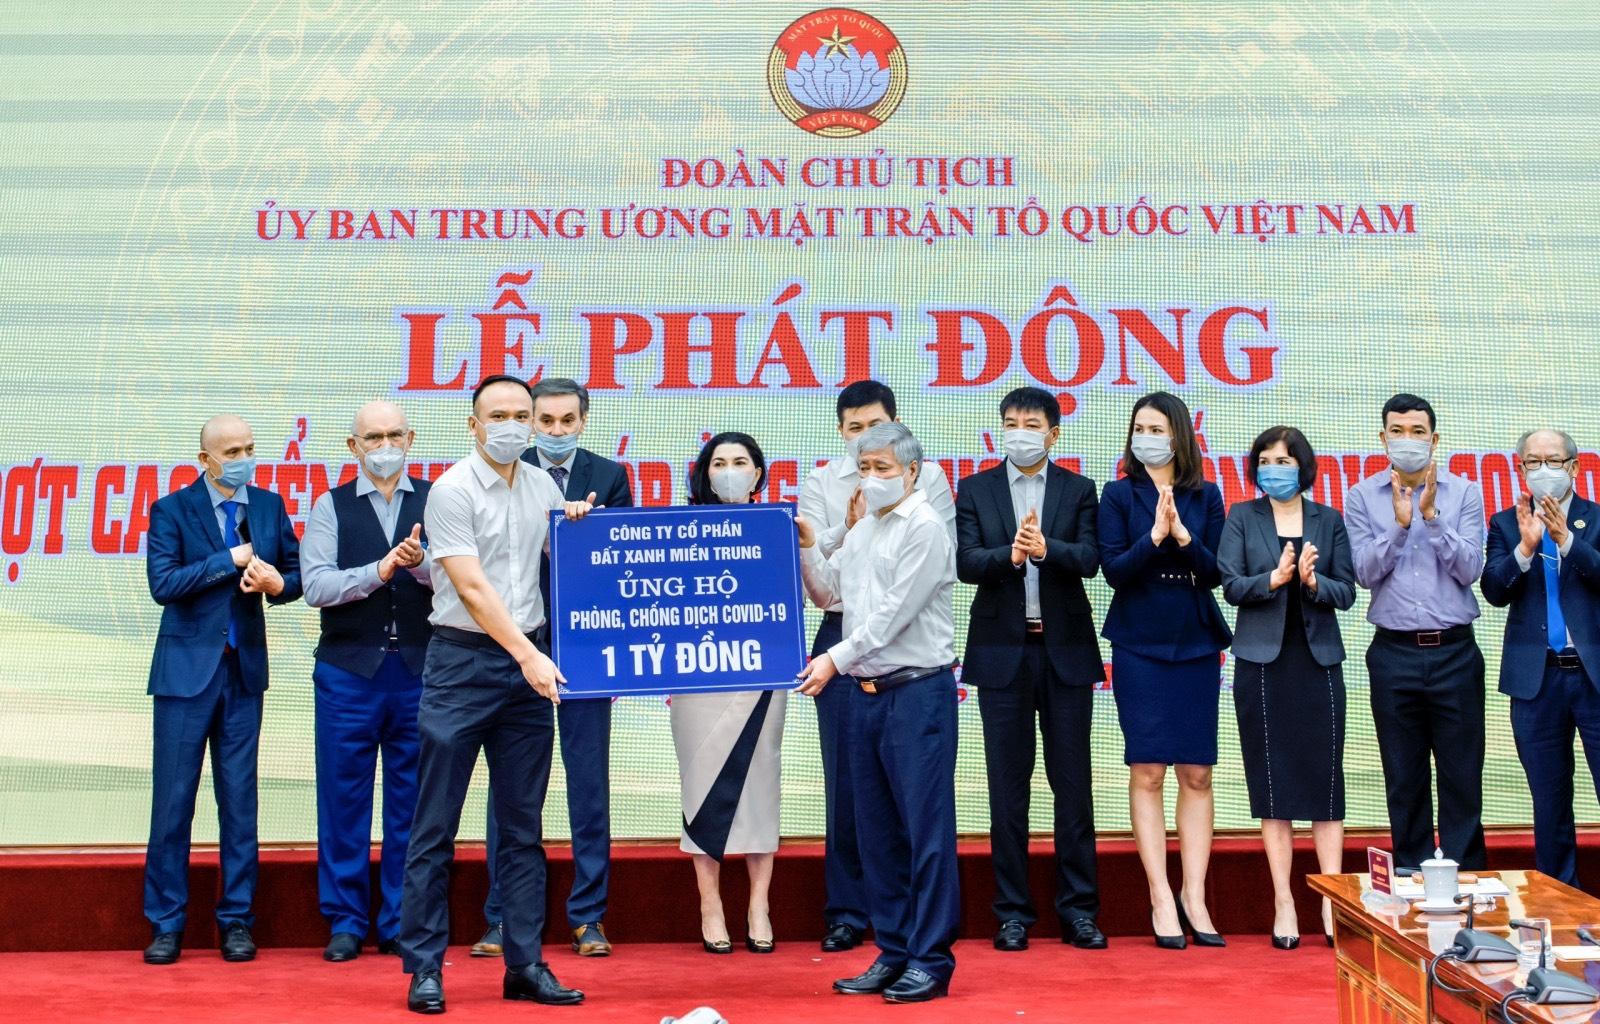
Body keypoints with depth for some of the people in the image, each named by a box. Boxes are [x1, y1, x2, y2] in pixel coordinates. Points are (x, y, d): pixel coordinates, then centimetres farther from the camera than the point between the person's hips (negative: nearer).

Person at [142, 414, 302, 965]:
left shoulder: (269, 506, 6)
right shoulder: (171, 509, -3)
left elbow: (298, 571, 8)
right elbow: (163, 584, -14)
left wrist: (276, 582, -13)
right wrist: (232, 559, -15)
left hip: (244, 669, 3)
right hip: (187, 669, -2)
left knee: (239, 797, 6)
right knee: (173, 797, 1)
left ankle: (236, 920, 15)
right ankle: (166, 924, 12)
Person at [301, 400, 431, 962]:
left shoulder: (435, 501, 7)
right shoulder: (331, 507, 7)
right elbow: (315, 585, -5)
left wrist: (421, 563, -23)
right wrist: (379, 570, -16)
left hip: (420, 669, 0)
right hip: (348, 669, 0)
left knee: (412, 800, 5)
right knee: (344, 798, 4)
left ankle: (402, 925, 16)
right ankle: (346, 922, 16)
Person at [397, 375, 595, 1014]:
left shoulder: (543, 486, 10)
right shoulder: (452, 491, -7)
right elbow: (472, 588, -15)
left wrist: (577, 527, 2)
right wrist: (529, 656, -21)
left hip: (530, 661, 5)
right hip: (463, 662, -5)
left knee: (523, 827, 8)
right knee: (436, 826, 0)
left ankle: (524, 966, 15)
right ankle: (423, 967, 9)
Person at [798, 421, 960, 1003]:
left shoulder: (924, 527, -8)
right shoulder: (861, 531, 16)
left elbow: (896, 611, -14)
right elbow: (827, 595, 19)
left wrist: (837, 659, -13)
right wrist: (806, 544, 6)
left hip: (918, 691, -8)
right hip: (865, 691, 8)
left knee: (926, 829, -3)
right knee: (877, 829, 11)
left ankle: (931, 961, 4)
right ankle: (893, 952, 21)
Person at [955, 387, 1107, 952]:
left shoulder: (1079, 490, 6)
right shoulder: (976, 490, 6)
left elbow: (1089, 560, -8)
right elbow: (965, 563, -6)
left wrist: (1045, 549, -27)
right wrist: (1010, 554, -25)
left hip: (1066, 650, 0)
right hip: (1002, 650, 0)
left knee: (1074, 783, 4)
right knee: (1008, 785, 4)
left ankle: (1078, 909, 13)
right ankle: (1012, 912, 13)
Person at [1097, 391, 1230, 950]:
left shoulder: (1205, 496, 7)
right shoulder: (1120, 494, 3)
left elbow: (1215, 572, 0)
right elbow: (1113, 568, -6)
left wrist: (1183, 537, -15)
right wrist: (1154, 536, -20)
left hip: (1197, 645, 2)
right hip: (1140, 646, -2)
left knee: (1197, 773, 3)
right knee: (1147, 772, -2)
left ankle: (1194, 896, 10)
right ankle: (1161, 898, 4)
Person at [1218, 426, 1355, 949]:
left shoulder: (1329, 520, 9)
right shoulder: (1242, 518, 6)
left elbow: (1347, 592, 4)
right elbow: (1231, 585, -3)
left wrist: (1313, 581, -16)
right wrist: (1274, 578, -20)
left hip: (1318, 660, 1)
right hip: (1263, 661, -1)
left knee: (1326, 778, -1)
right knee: (1272, 784, 1)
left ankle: (1332, 902, 5)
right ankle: (1283, 903, 6)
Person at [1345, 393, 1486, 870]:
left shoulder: (1463, 492, 3)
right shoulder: (1363, 497, 4)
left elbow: (1470, 569, -5)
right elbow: (1365, 573, -4)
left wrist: (1432, 517, -15)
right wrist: (1399, 525, -16)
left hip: (1455, 652, 0)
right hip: (1394, 653, 1)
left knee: (1462, 777, 3)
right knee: (1404, 782, 8)